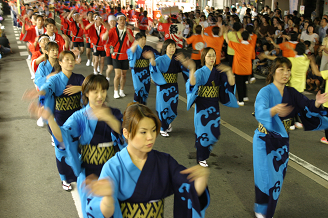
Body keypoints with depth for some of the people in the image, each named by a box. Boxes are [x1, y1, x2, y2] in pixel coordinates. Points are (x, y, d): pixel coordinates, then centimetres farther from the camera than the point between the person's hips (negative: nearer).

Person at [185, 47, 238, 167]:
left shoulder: (218, 72, 5)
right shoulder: (200, 72, -10)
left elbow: (231, 84, -4)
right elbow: (192, 83, -30)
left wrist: (229, 72, -19)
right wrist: (191, 70, -47)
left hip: (214, 106, 5)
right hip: (202, 105, -5)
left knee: (215, 133, 8)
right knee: (203, 132, 2)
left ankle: (205, 149, 37)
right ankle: (201, 158, 21)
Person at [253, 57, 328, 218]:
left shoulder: (292, 93, 1)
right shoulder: (265, 92, -16)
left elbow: (306, 107, -8)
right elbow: (260, 113, -33)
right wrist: (274, 110, -53)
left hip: (282, 141, 5)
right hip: (265, 141, -5)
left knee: (277, 178, 13)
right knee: (266, 177, -1)